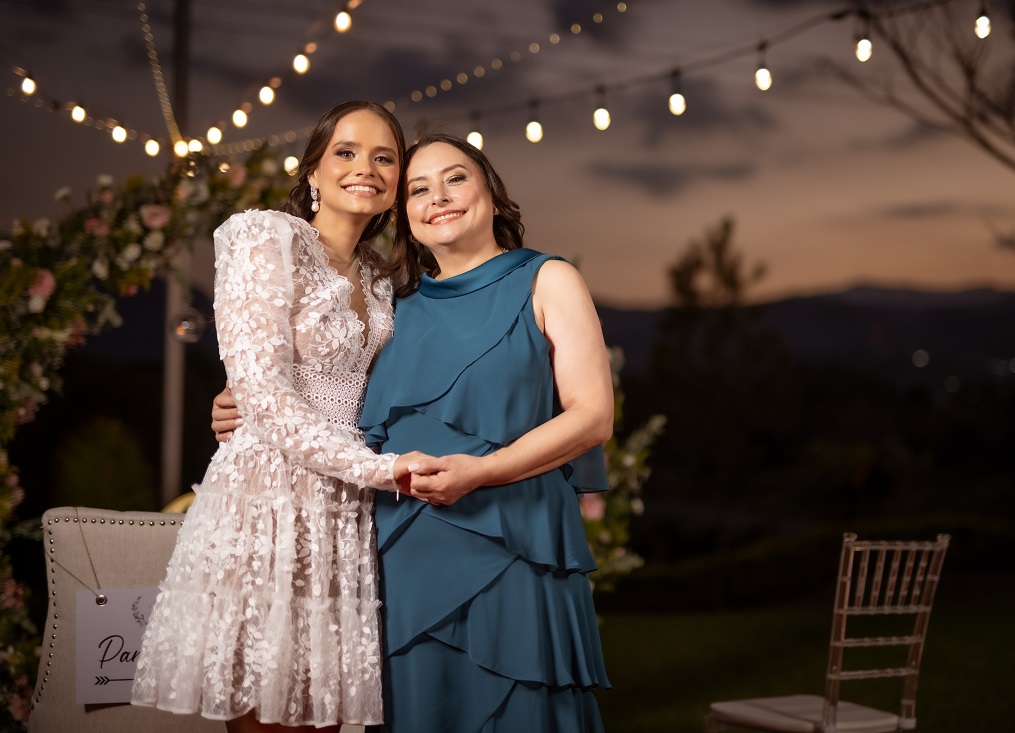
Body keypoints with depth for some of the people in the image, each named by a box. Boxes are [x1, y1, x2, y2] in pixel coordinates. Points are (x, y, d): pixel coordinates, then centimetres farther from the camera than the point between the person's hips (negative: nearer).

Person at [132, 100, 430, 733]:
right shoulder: (269, 239, -5)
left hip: (347, 508, 6)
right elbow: (261, 389, -14)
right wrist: (374, 467, -17)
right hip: (272, 494, -6)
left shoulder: (378, 277, 17)